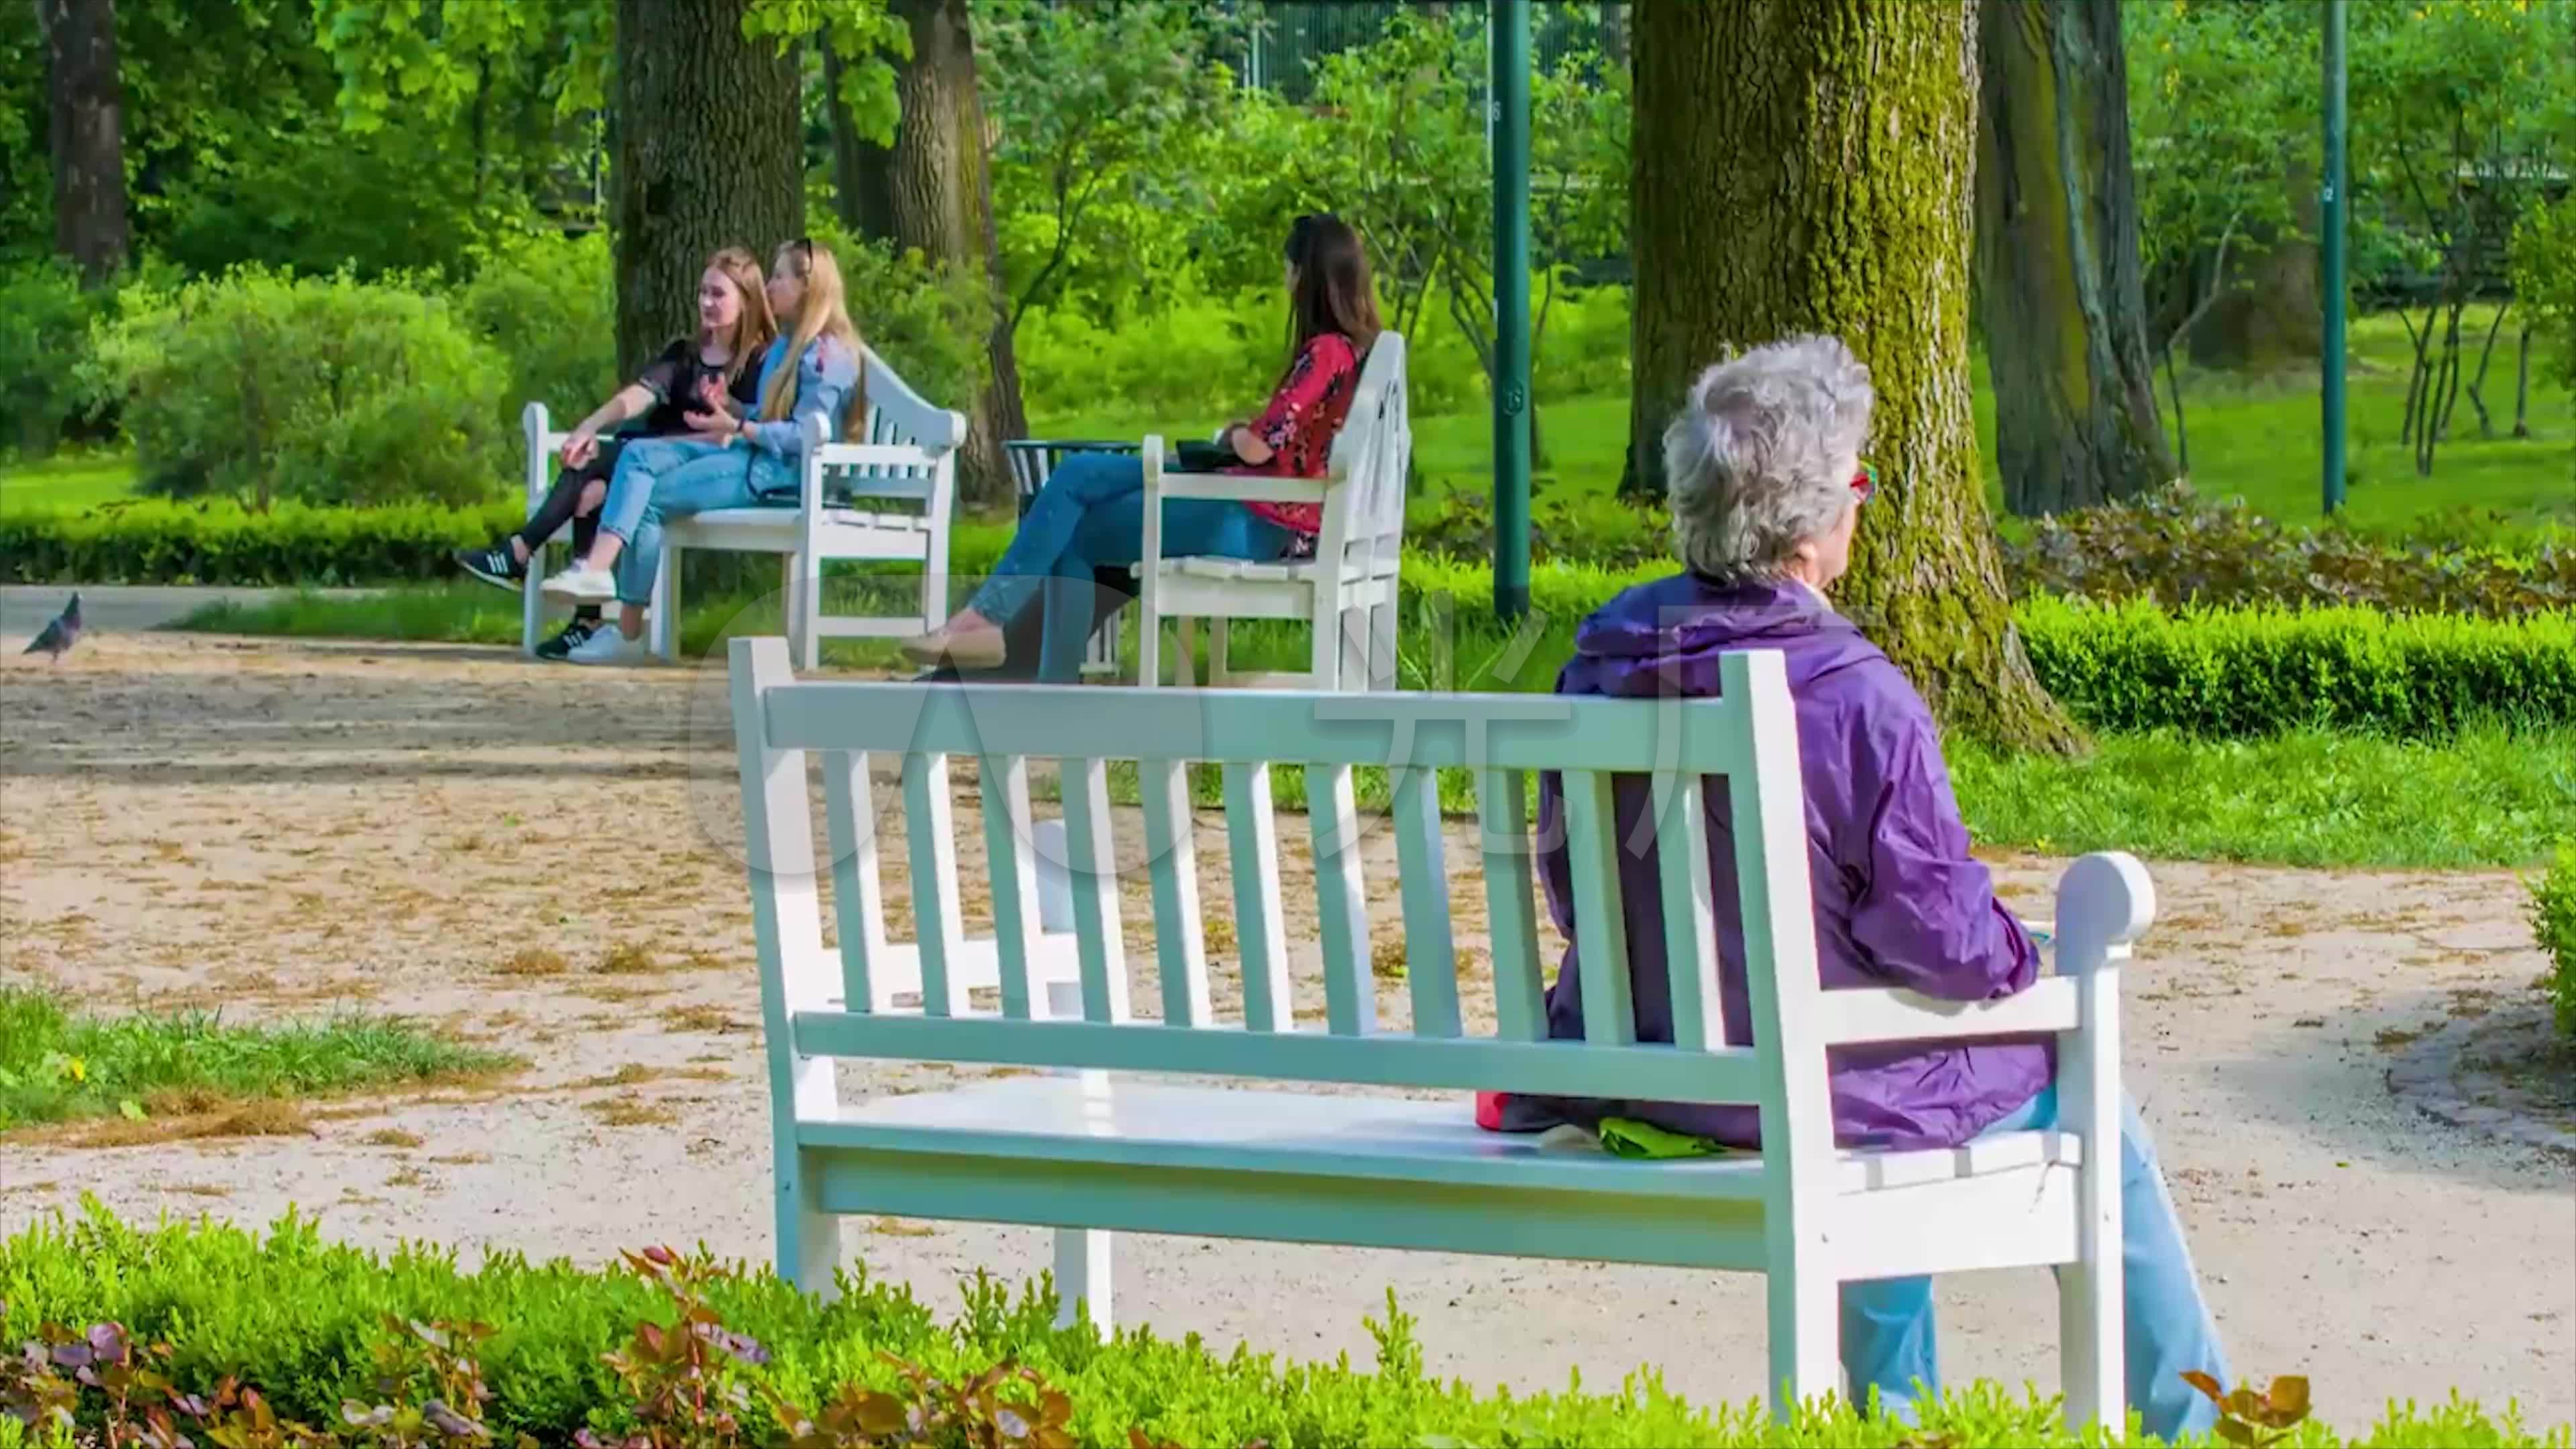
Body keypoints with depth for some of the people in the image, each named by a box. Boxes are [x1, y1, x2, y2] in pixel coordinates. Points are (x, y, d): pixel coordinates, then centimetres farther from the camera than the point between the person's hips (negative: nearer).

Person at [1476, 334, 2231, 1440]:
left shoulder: (1602, 660, -7)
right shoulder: (1854, 698, -27)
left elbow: (1571, 889, 5)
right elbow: (1949, 941, -20)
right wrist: (2021, 960, 3)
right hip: (1822, 1090, -7)